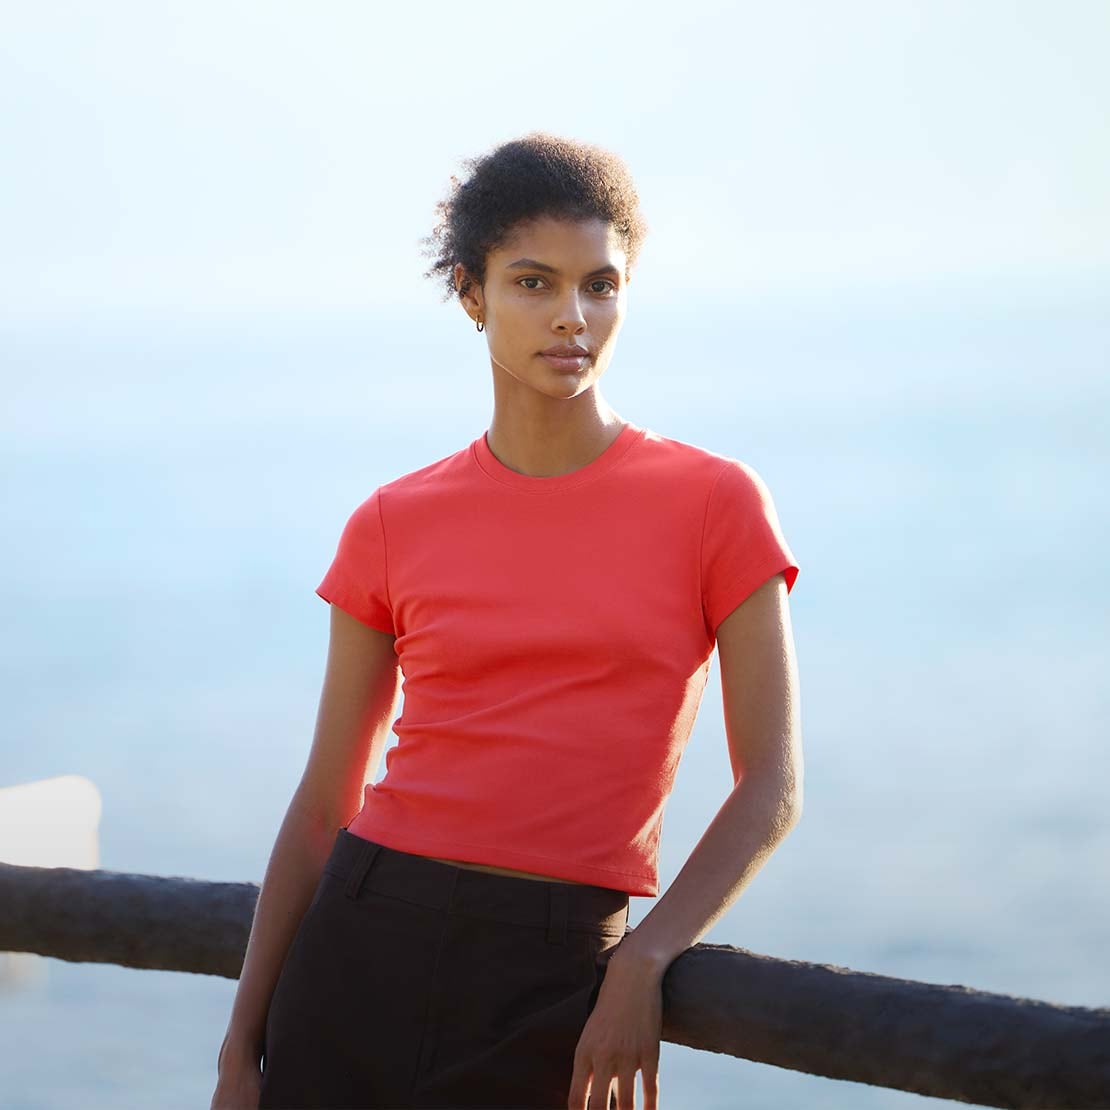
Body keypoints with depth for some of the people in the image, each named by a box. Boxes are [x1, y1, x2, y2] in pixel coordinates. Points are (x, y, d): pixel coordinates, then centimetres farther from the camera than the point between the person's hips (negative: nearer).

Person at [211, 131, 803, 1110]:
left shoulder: (715, 504, 0)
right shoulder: (395, 526, 5)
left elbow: (771, 785, -2)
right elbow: (323, 804, 7)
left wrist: (645, 959, -15)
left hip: (559, 983, -1)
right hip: (365, 953, 2)